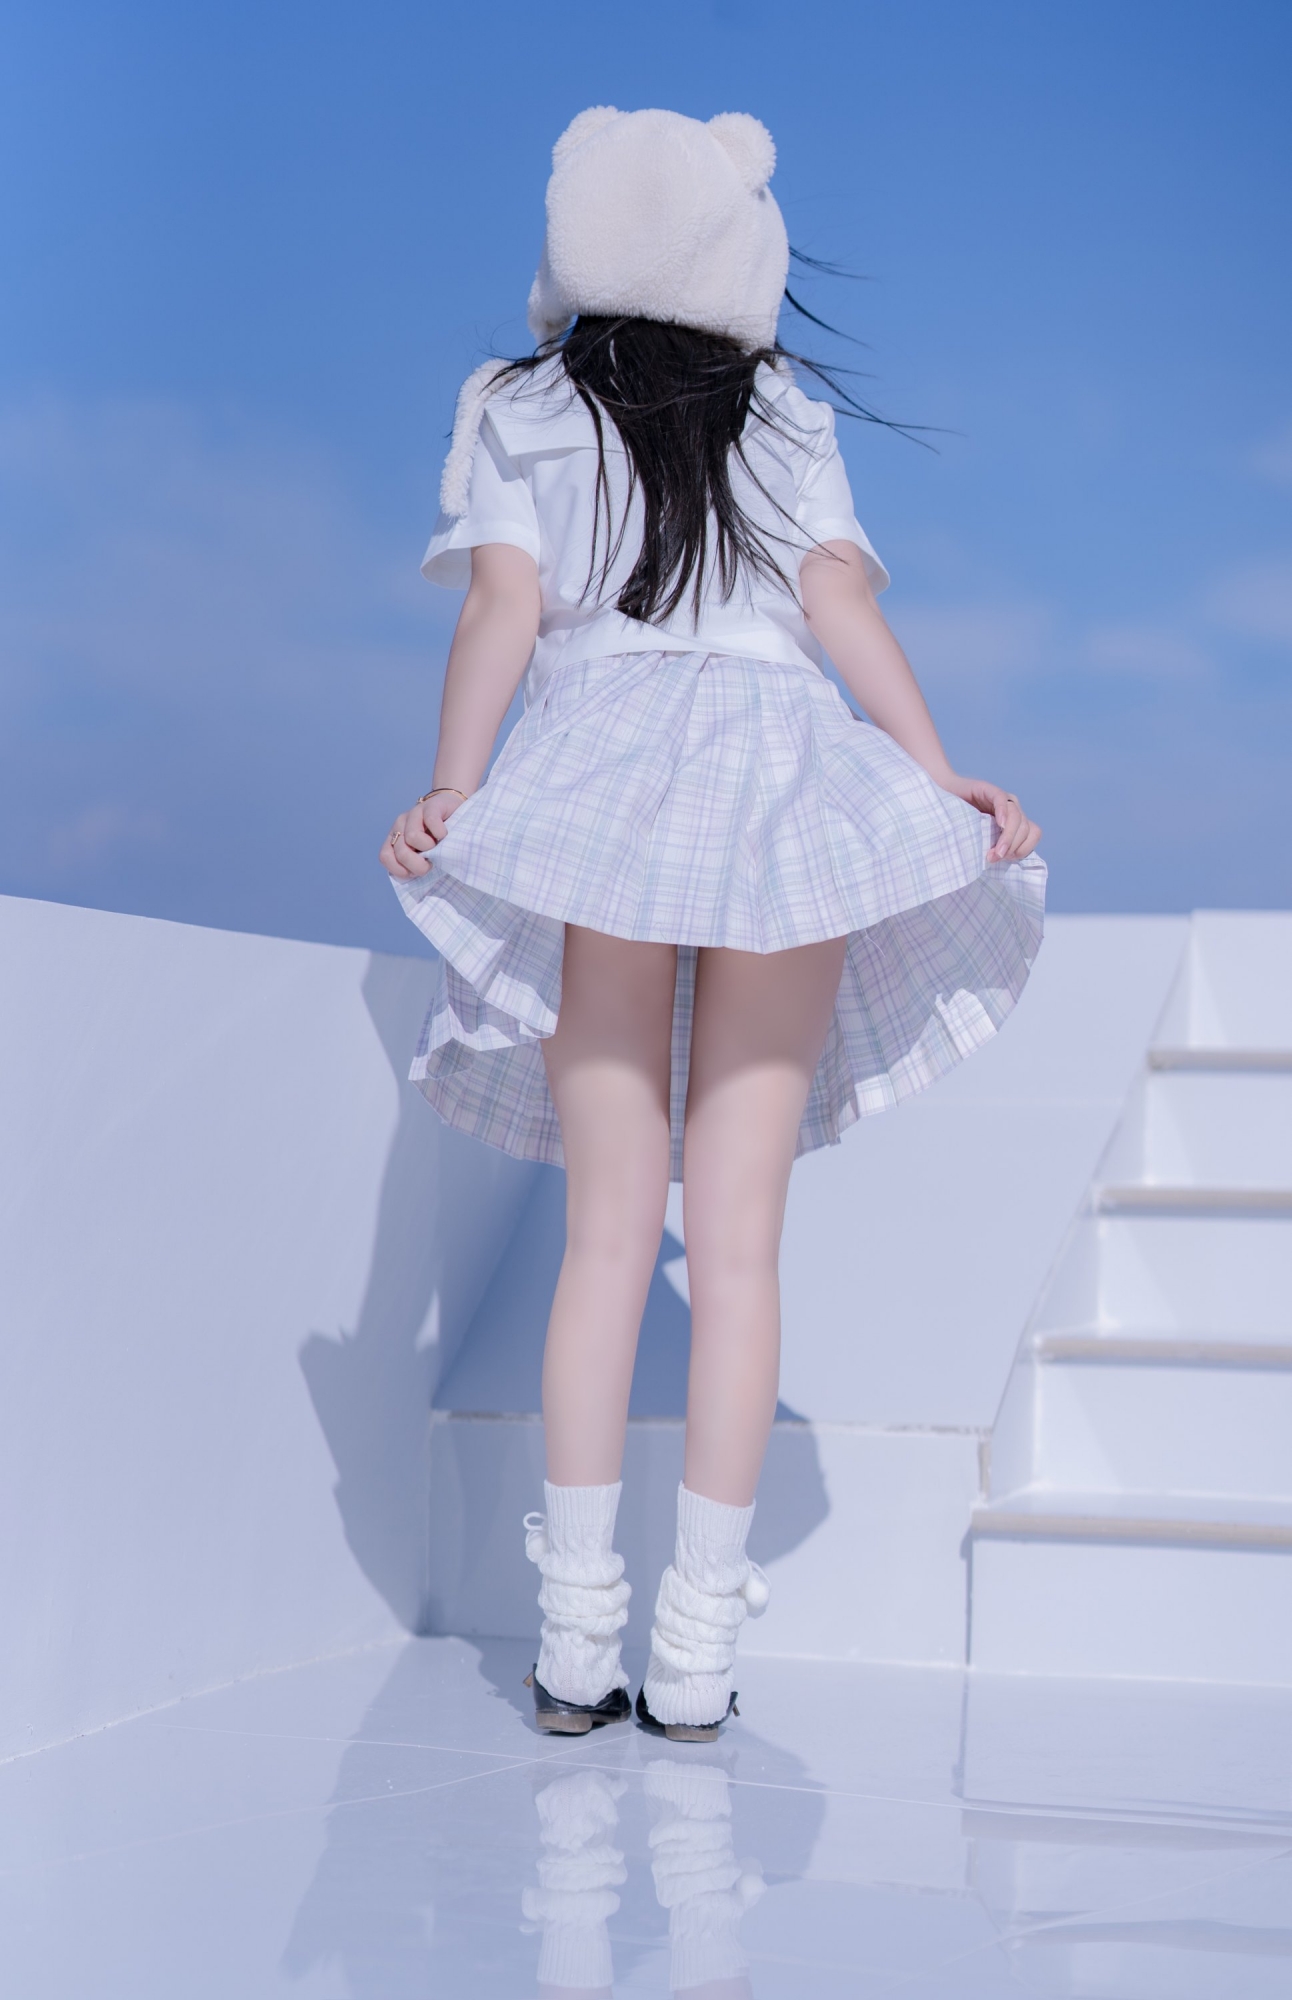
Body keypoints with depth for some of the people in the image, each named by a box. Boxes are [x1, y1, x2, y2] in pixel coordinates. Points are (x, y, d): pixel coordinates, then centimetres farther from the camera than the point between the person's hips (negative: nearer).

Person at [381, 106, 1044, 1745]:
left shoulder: (523, 418, 16)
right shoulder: (787, 424, 20)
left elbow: (505, 598, 0)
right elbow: (839, 597, 5)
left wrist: (451, 788, -9)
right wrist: (941, 780, -2)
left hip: (600, 777, 0)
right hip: (785, 777, 1)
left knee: (607, 1231, 3)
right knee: (739, 1241, 0)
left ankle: (577, 1640, -1)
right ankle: (696, 1652, -1)